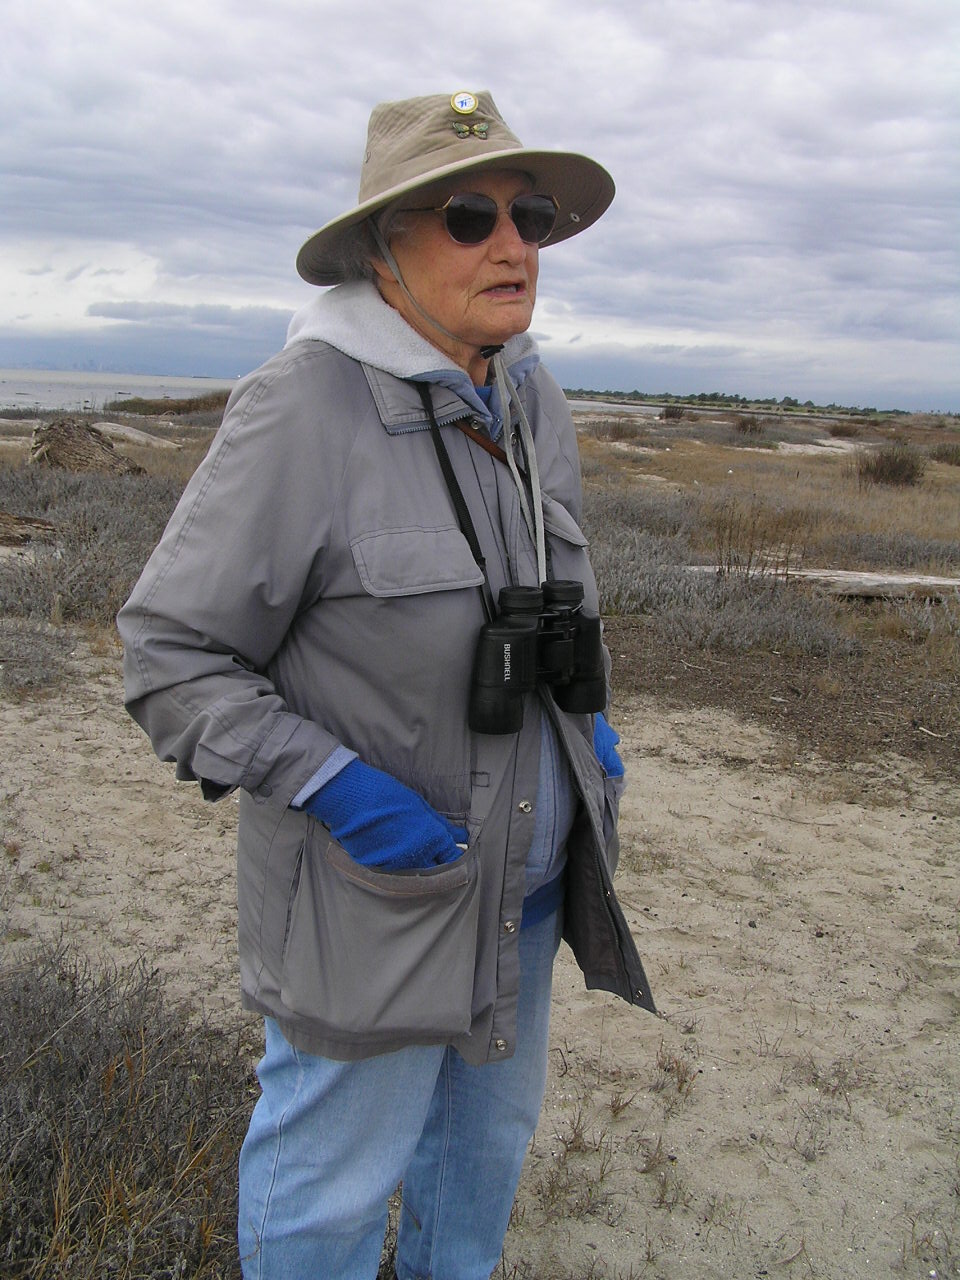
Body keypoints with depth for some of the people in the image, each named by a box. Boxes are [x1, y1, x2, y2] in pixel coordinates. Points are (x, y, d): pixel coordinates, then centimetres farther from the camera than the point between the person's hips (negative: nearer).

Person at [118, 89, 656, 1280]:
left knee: (488, 1129, 27)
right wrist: (331, 786, -25)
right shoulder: (304, 405, -21)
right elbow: (169, 652, -17)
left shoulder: (529, 400, 2)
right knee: (332, 1182, 13)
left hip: (525, 870, 7)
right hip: (369, 885, -7)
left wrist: (591, 717, 6)